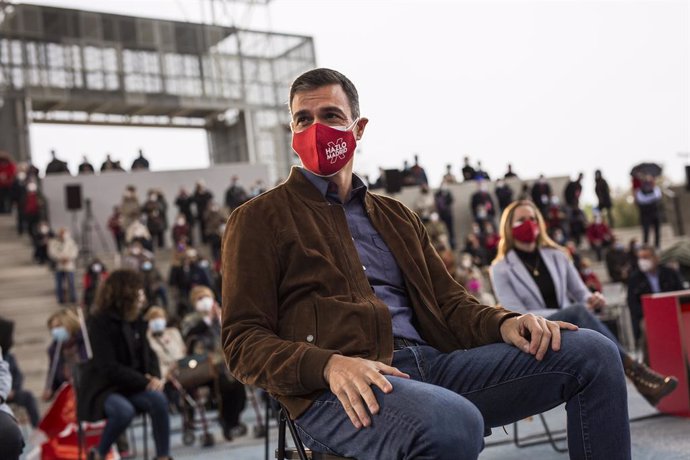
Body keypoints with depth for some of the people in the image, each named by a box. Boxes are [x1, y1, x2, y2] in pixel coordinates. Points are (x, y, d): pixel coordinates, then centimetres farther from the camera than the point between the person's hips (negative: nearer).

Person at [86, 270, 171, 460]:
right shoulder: (101, 323, -12)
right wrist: (144, 382, -22)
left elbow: (148, 354, 13)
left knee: (158, 399, -26)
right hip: (104, 389, -5)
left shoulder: (137, 321, 10)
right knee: (124, 411, -37)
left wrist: (154, 377, -10)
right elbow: (109, 368, -19)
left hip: (133, 387, 6)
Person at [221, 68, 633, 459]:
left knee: (594, 353, -9)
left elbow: (449, 300, 22)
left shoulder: (396, 216, 26)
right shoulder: (259, 219, 8)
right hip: (342, 389, -6)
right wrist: (330, 365, -20)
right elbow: (243, 342, 0)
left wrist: (505, 323, -2)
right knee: (453, 424, -40)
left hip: (432, 361, 6)